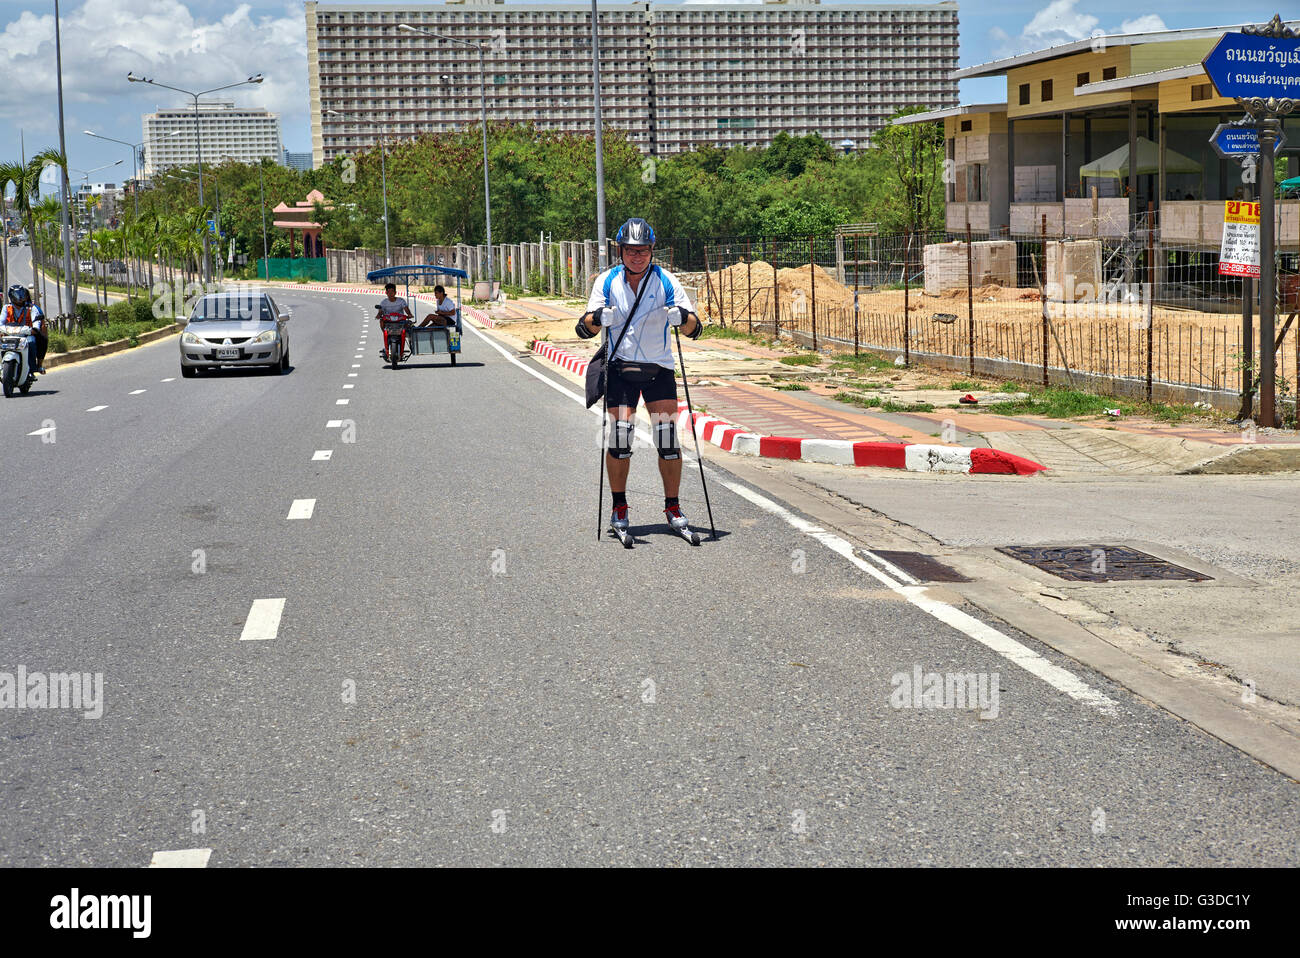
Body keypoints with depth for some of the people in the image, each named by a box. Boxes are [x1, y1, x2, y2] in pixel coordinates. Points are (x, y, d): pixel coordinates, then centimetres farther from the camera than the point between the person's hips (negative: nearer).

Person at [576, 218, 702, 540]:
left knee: (667, 434, -6)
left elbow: (695, 328, -6)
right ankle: (619, 508, 7)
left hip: (659, 368, 0)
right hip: (620, 368, 0)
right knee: (620, 433, -7)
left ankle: (672, 507, 6)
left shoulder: (666, 281, -3)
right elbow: (585, 329, -3)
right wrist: (598, 318, -26)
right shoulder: (607, 281, 0)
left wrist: (683, 318, -29)